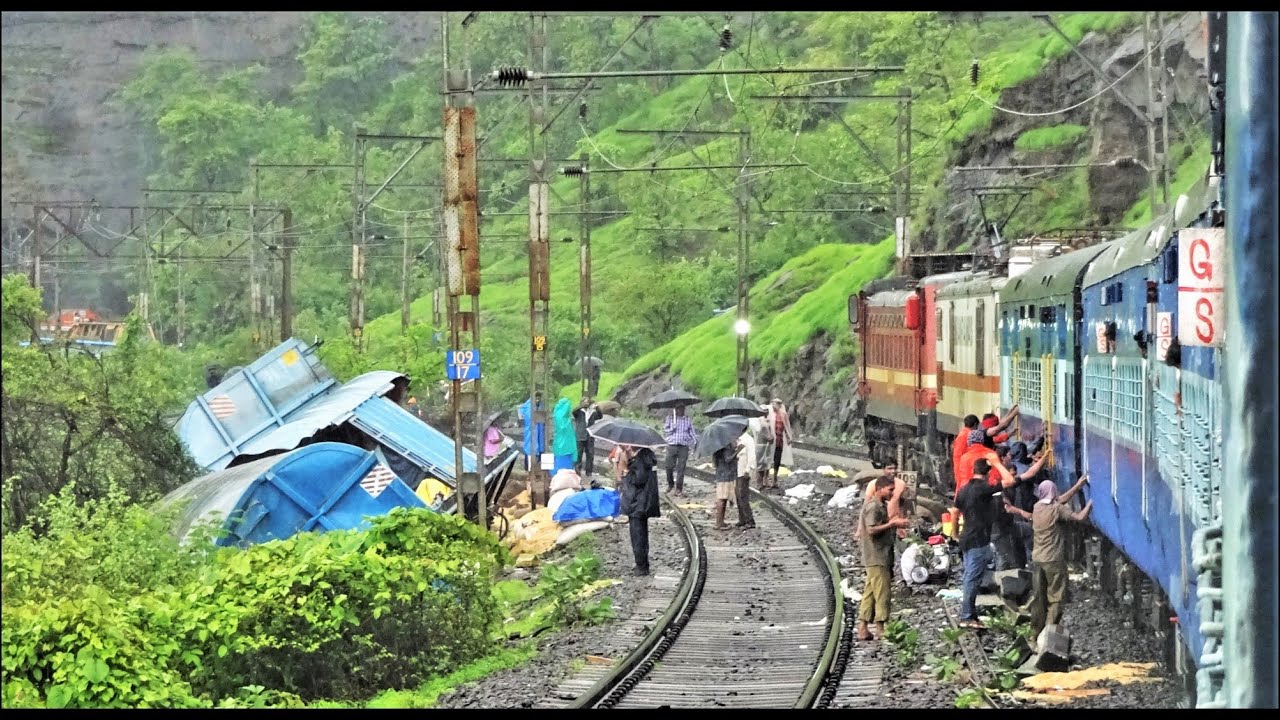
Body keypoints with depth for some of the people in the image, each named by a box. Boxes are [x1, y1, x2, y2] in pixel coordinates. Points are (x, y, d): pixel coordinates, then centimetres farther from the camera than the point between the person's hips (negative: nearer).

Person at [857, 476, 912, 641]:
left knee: (870, 593, 9)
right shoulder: (873, 506, -14)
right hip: (877, 558, -10)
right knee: (882, 592, -8)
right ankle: (880, 630, -6)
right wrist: (892, 523, -19)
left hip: (880, 557, 10)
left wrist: (893, 523, 13)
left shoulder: (880, 506, 18)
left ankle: (862, 629, 11)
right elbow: (871, 530, -22)